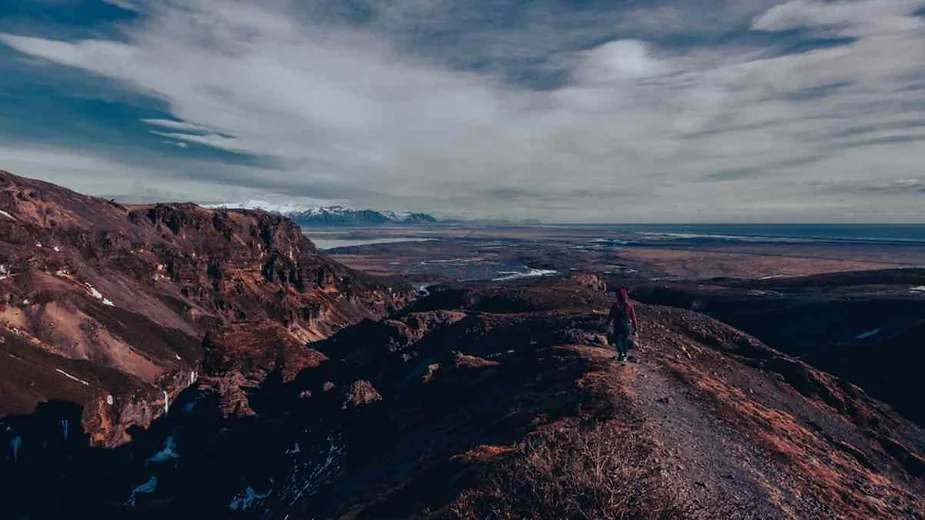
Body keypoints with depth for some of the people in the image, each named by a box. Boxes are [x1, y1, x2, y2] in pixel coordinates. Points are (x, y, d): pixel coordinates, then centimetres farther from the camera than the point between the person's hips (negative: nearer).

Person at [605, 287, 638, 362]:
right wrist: (635, 327, 6)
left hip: (618, 325, -3)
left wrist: (607, 323, 6)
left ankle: (621, 353, -5)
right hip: (627, 325, 3)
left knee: (617, 339, 15)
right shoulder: (629, 304, -10)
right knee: (625, 340, 18)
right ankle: (625, 356, 25)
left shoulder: (616, 305, -17)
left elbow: (611, 316, -9)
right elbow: (633, 316, -4)